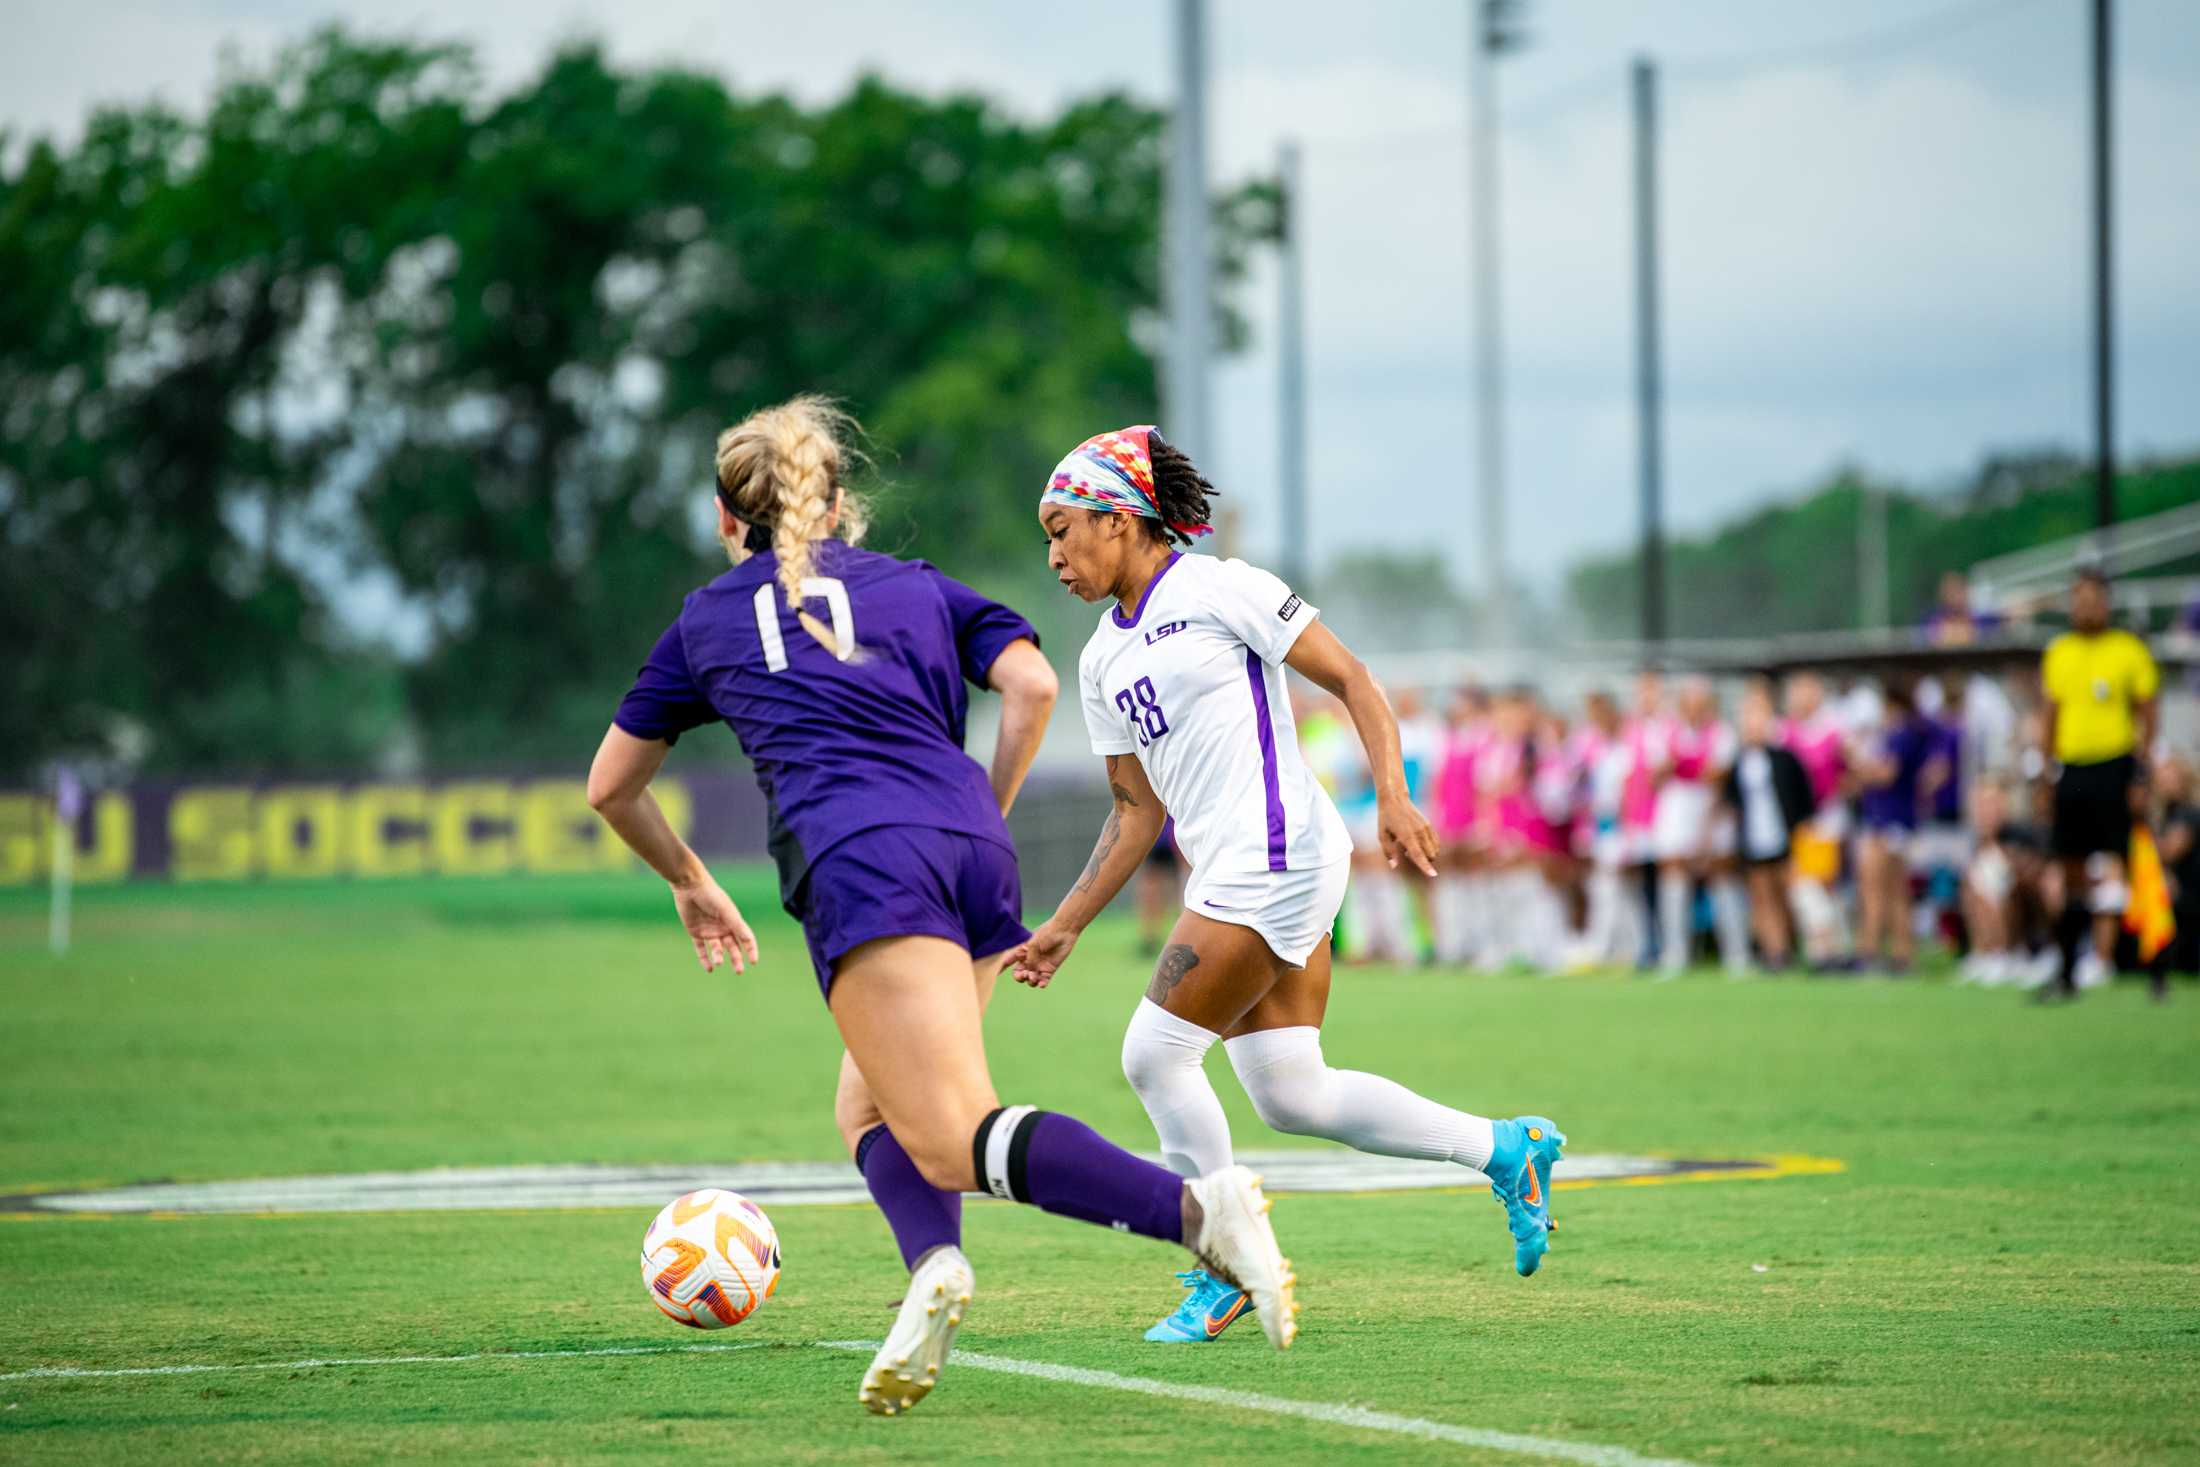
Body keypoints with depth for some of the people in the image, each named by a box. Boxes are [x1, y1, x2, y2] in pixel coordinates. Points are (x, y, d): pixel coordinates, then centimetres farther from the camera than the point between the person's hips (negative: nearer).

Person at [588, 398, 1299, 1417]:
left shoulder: (707, 619, 24)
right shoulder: (919, 587, 27)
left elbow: (611, 786, 32)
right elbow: (1032, 685, 10)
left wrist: (689, 883, 47)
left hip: (857, 862, -4)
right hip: (975, 855, 4)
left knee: (958, 1139, -16)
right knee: (870, 1109, 19)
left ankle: (1196, 1208, -37)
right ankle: (933, 1264, -11)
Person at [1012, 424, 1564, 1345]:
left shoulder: (1217, 590, -5)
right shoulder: (1102, 661, 17)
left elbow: (1351, 680, -5)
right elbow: (1135, 812, 21)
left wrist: (1393, 800, -16)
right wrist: (1064, 927, 15)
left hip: (1274, 856, -8)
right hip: (1225, 876, 8)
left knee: (1154, 1055, -11)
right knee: (1288, 1093, 5)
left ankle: (1225, 1275, 0)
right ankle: (1506, 1149, 19)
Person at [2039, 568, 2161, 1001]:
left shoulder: (2129, 651, -1)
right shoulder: (2058, 653, 13)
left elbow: (2147, 713, -1)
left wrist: (2141, 770, -9)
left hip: (2113, 767, -4)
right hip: (2070, 770, 4)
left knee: (2110, 864, -9)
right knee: (2072, 873, 6)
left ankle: (2103, 957, -7)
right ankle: (2066, 971, 9)